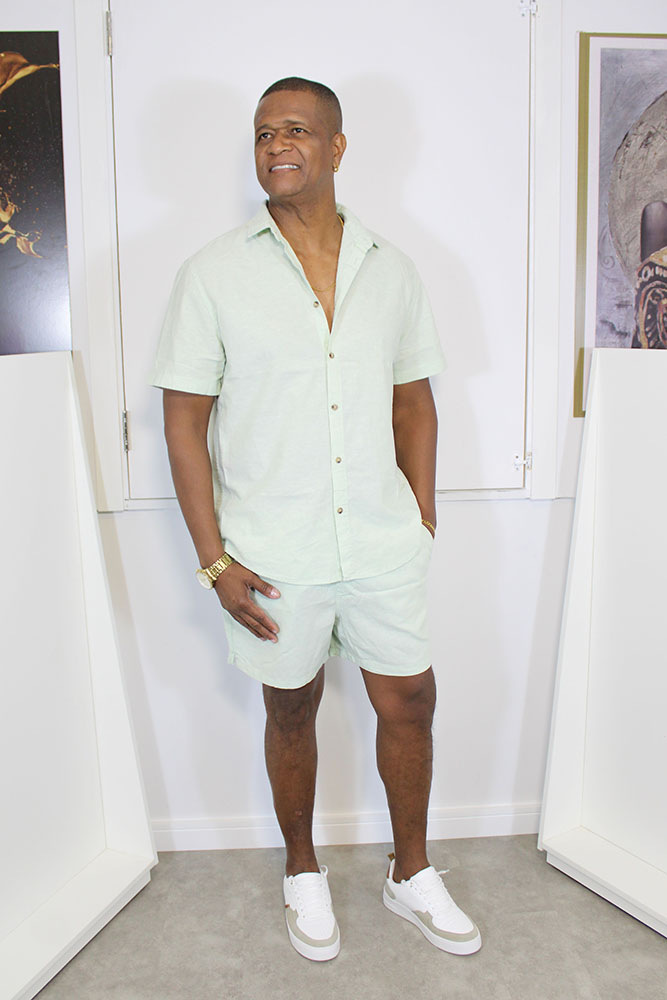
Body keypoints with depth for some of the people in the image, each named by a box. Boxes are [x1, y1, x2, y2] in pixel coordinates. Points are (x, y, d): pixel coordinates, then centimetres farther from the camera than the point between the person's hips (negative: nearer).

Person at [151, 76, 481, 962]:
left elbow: (415, 401, 10)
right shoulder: (214, 273, -5)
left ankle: (412, 874, 37)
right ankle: (303, 872, 40)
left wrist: (423, 524, 6)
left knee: (409, 701, 11)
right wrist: (214, 560, -10)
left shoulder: (390, 268, 4)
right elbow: (185, 421, -6)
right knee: (291, 713, 14)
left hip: (382, 542, 3)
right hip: (275, 553, -2)